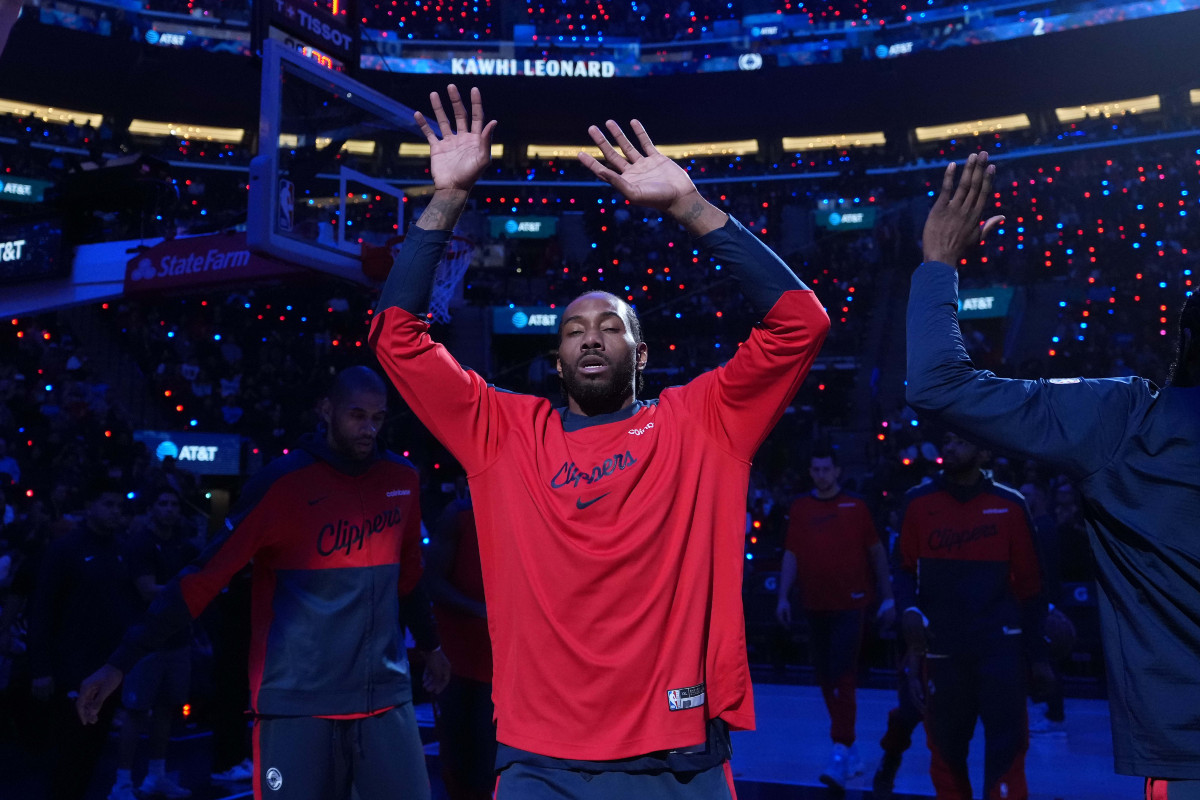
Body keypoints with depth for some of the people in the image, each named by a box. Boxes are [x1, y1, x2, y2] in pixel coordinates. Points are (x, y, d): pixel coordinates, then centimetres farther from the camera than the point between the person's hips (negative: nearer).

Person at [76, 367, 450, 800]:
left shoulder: (402, 479, 4)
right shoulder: (284, 482, -9)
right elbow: (205, 575, -9)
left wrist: (430, 644, 27)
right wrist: (120, 663, -12)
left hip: (387, 697, 4)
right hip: (298, 702, -4)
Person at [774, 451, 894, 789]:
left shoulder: (855, 506, 0)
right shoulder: (800, 508, 7)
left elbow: (876, 552, 5)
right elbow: (791, 554, 7)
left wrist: (887, 598, 5)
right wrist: (783, 597, -1)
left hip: (850, 605, -4)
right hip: (815, 606, 4)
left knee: (843, 676, -12)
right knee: (825, 678, 10)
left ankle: (841, 753, -10)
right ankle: (852, 751, 26)